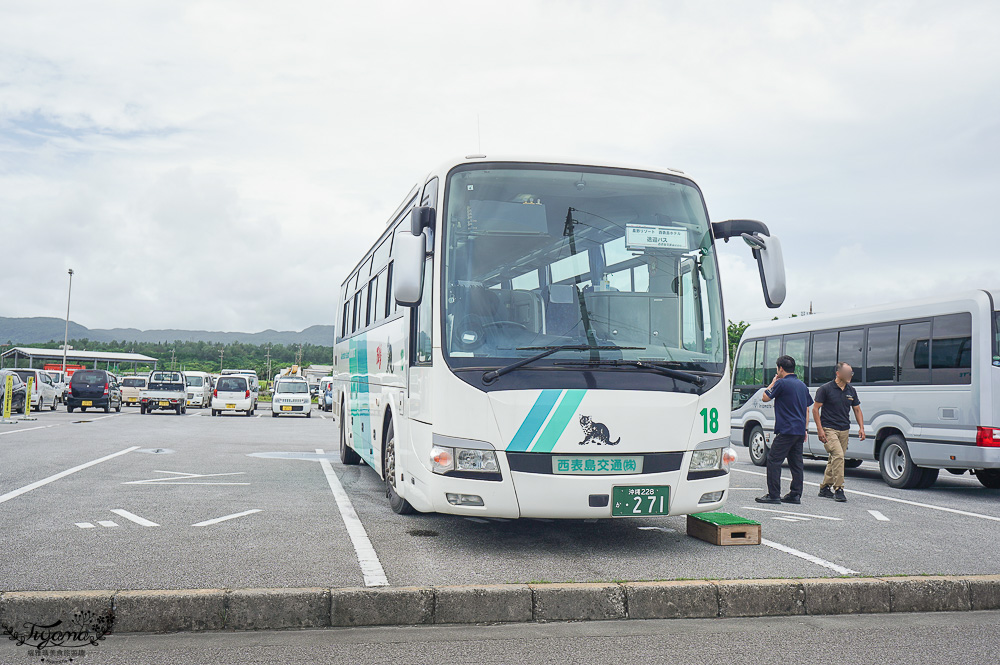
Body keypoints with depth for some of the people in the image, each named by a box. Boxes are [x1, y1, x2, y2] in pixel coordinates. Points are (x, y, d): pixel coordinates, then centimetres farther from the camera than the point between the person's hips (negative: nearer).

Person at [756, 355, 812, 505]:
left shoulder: (782, 383, -11)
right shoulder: (802, 385, 15)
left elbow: (765, 397, -2)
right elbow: (807, 409, 19)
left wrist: (773, 382, 10)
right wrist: (805, 429, 22)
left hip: (786, 430, -8)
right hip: (800, 431, 8)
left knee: (773, 460, -4)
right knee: (796, 463, 11)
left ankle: (773, 495, -7)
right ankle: (795, 495, 13)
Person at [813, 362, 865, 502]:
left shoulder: (851, 391, 10)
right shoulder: (825, 389, -7)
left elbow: (857, 410, 17)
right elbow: (815, 409, -6)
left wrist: (861, 427, 4)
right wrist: (820, 429, -13)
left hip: (844, 430, 6)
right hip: (829, 429, -6)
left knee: (834, 459, 10)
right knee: (838, 455, -20)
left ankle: (825, 488, 22)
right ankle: (838, 489, -16)